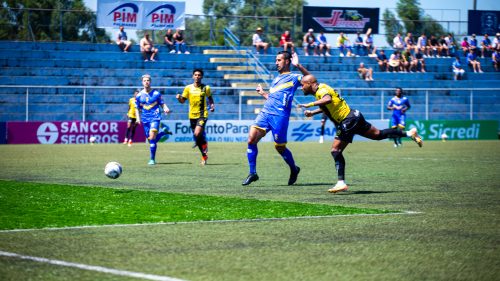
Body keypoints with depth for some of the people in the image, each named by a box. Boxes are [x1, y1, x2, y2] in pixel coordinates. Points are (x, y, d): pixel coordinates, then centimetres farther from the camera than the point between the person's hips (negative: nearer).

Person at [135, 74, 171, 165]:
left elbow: (162, 104, 6)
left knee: (152, 137, -20)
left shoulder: (156, 93, 1)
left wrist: (166, 109, -16)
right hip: (145, 119, 4)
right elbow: (137, 108, 13)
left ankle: (152, 159, -13)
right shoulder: (139, 95, 7)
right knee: (151, 140, 3)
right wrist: (138, 118, -1)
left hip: (155, 118, -4)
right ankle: (163, 132, 33)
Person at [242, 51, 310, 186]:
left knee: (280, 148, 2)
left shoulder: (293, 77, 3)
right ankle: (252, 173, -3)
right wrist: (262, 93, 37)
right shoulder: (276, 79, 26)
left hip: (280, 116, -7)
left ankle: (294, 169, 29)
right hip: (265, 113, 7)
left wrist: (298, 66, -23)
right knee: (251, 139, -10)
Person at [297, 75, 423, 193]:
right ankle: (409, 133, 21)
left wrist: (309, 105, -44)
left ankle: (341, 183, -11)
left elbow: (327, 99, -42)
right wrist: (312, 112, 24)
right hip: (354, 117, 10)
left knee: (336, 150, -9)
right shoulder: (322, 89, 13)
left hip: (348, 121, -10)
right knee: (378, 134, 18)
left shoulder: (321, 91, -17)